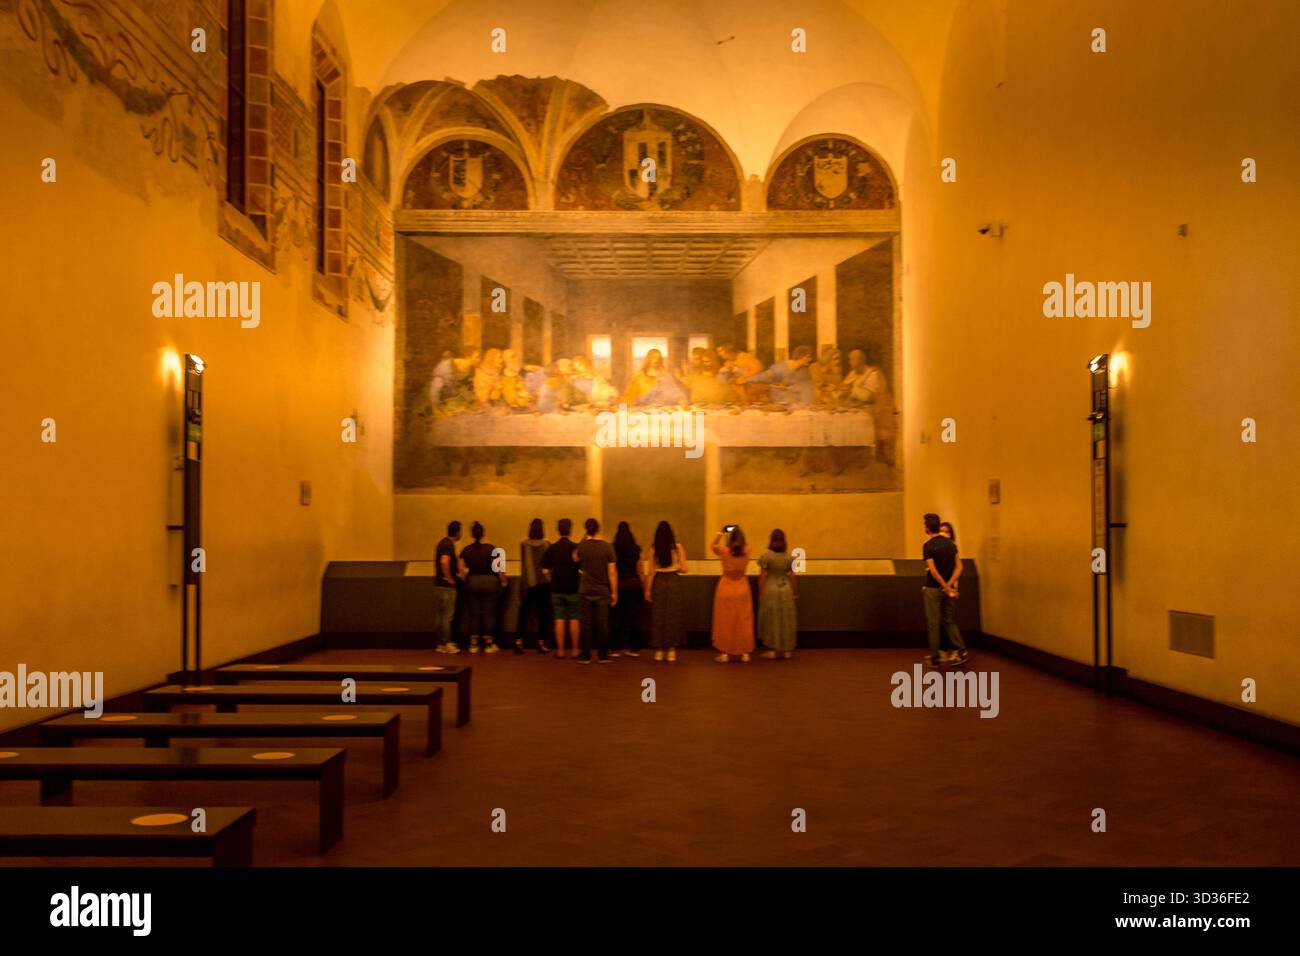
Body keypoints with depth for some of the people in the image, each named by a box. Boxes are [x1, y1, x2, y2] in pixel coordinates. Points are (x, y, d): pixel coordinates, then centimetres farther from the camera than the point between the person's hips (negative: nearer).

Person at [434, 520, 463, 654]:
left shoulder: (443, 543, 14)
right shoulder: (449, 545, -16)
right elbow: (444, 561, -32)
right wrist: (450, 578, -21)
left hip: (438, 584, 9)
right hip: (447, 586, -9)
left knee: (439, 615, 11)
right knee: (447, 616, -4)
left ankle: (440, 643, 17)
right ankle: (446, 644, -1)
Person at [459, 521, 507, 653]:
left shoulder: (466, 550, -1)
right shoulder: (491, 549, -8)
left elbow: (462, 570, -3)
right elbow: (498, 568, -10)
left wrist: (466, 581, 13)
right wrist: (503, 581, 3)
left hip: (472, 583, 2)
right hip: (490, 582, -2)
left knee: (474, 614, 8)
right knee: (489, 613, 5)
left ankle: (473, 644, 10)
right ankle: (489, 644, 8)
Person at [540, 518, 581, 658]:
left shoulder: (551, 548, -2)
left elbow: (545, 571, -1)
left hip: (557, 589, 2)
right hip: (573, 589, -2)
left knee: (559, 619, 5)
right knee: (574, 619, 6)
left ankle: (560, 651, 5)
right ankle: (575, 650, 8)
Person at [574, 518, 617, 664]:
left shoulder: (582, 546, -5)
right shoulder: (607, 546, -7)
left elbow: (576, 559, 18)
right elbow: (612, 572, -7)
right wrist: (614, 592, 0)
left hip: (585, 591, 0)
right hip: (603, 591, 0)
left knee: (586, 624, 5)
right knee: (602, 624, 6)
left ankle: (586, 655, 7)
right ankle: (603, 655, 10)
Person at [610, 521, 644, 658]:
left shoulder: (613, 549, -6)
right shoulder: (637, 549, 2)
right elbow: (639, 570, 7)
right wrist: (644, 586, 16)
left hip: (619, 584, -2)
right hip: (634, 583, 2)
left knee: (617, 617, 5)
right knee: (634, 617, 6)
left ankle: (615, 648, 7)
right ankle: (635, 648, 9)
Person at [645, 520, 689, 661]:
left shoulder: (653, 550, -3)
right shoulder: (678, 548, -3)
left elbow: (650, 572, -3)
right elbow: (683, 569, -4)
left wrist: (648, 590, 4)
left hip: (658, 582, 0)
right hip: (674, 582, 0)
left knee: (658, 616, 8)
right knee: (673, 615, 7)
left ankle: (659, 650, 11)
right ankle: (672, 650, 7)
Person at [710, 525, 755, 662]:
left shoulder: (724, 550, -13)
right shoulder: (746, 551, -7)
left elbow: (713, 545, 9)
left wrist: (720, 533, 9)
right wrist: (738, 531, 10)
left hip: (726, 587, -2)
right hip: (742, 587, 2)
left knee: (725, 621, 7)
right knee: (743, 621, 9)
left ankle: (724, 653, 8)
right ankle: (745, 653, 11)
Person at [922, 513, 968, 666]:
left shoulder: (928, 546, -13)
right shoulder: (950, 543, 5)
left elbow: (933, 571, -20)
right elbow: (958, 566, 1)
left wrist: (947, 588, -15)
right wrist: (949, 585, -7)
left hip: (933, 588, -5)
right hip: (947, 587, 5)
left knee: (933, 623, 4)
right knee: (948, 620, 15)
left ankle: (935, 657, 9)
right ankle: (961, 650, 0)